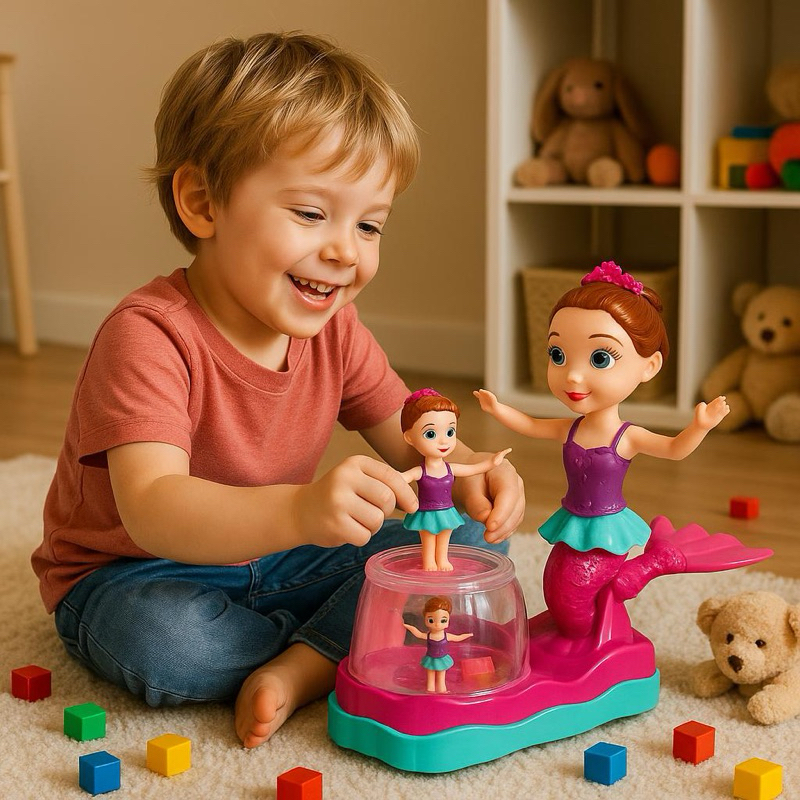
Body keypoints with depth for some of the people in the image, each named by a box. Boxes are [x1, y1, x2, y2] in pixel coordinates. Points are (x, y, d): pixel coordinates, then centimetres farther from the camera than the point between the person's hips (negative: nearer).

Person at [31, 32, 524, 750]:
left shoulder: (334, 332, -5)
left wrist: (470, 476, -23)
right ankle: (349, 643, -13)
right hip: (135, 574, -5)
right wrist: (301, 510, -59)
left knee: (470, 539, -9)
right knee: (163, 642, -40)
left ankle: (301, 667, -22)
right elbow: (152, 510, -41)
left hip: (275, 557, 6)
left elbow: (411, 442, 2)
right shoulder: (149, 337, -28)